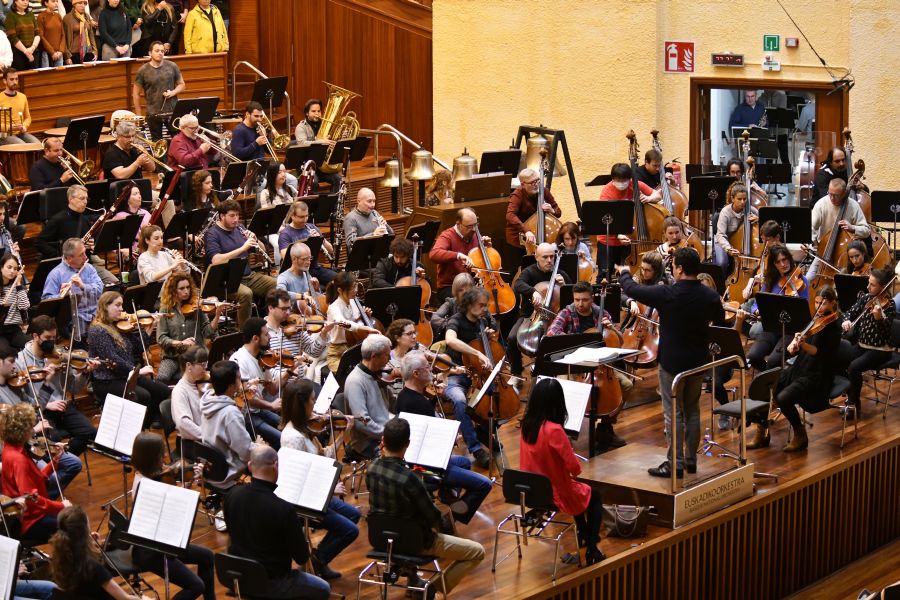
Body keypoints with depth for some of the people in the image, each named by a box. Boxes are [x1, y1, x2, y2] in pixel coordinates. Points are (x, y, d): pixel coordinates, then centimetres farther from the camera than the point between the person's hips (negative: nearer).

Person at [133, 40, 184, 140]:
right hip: (153, 114, -1)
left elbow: (181, 85, 11)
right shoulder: (143, 71, -2)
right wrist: (138, 115, 0)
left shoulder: (172, 66, 1)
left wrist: (173, 92, -11)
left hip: (173, 112, 1)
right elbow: (136, 94, 3)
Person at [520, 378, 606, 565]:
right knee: (595, 495, 23)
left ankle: (583, 534, 51)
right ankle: (591, 549, 20)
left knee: (579, 490, 35)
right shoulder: (554, 430, -29)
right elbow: (574, 468, -24)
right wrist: (575, 469, -3)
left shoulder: (527, 424, -8)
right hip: (555, 495, -7)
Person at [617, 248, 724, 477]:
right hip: (698, 362, 5)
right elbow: (719, 318, 15)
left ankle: (675, 463, 3)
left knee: (673, 413, 2)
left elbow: (632, 289, -8)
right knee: (692, 411, 16)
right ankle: (691, 459, 23)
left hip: (672, 363, -5)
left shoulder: (666, 294, -20)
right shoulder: (710, 296, -6)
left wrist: (624, 274, 13)